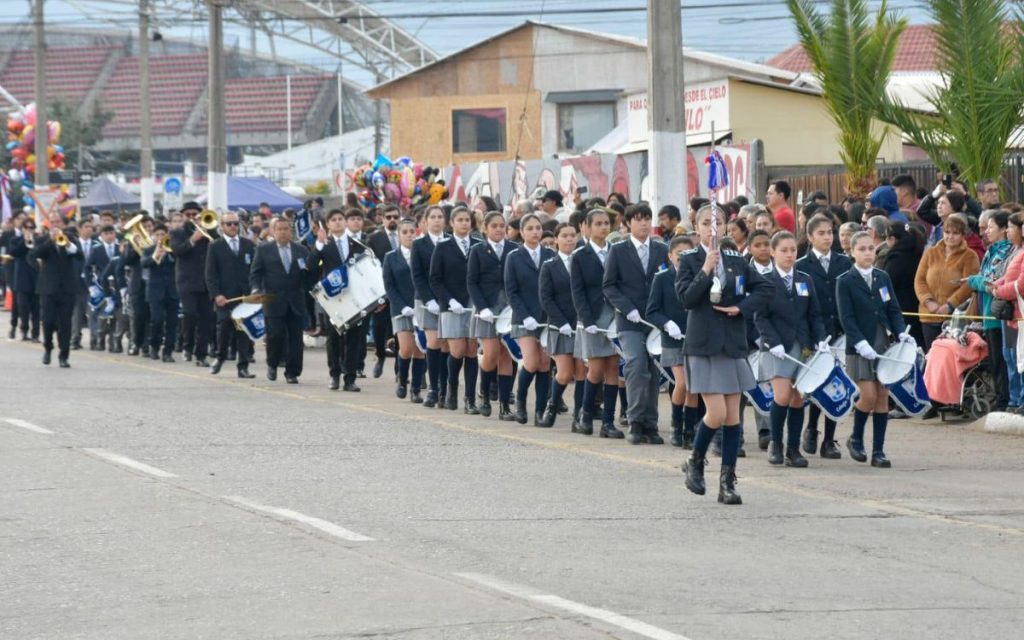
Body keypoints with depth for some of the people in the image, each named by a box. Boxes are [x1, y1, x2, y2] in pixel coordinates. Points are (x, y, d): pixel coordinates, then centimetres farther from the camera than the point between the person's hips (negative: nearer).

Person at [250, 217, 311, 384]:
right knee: (276, 335, -8)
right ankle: (272, 364, 18)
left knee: (295, 338, 0)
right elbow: (255, 273, 4)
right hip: (274, 301, -2)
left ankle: (292, 373, 7)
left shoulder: (301, 251, 12)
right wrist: (256, 289, -13)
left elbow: (309, 275, 11)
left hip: (296, 302, 2)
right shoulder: (263, 250, 6)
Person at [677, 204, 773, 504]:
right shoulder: (689, 261, -1)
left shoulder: (737, 261, 8)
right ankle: (695, 462, 14)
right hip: (703, 346, -4)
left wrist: (742, 307, -6)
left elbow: (765, 288, 7)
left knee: (733, 415, 2)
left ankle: (727, 482, 7)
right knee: (717, 413, -13)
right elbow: (686, 298, -13)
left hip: (733, 344, 4)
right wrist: (706, 270, -21)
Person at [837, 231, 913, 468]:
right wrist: (860, 343, -20)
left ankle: (878, 451, 7)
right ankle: (855, 439, 14)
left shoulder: (883, 278, 12)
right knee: (869, 396, -12)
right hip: (860, 348, -4)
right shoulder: (845, 282, -3)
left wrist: (901, 333, -6)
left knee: (883, 396, 2)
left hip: (883, 344, 5)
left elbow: (894, 310, 11)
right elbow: (847, 318, -9)